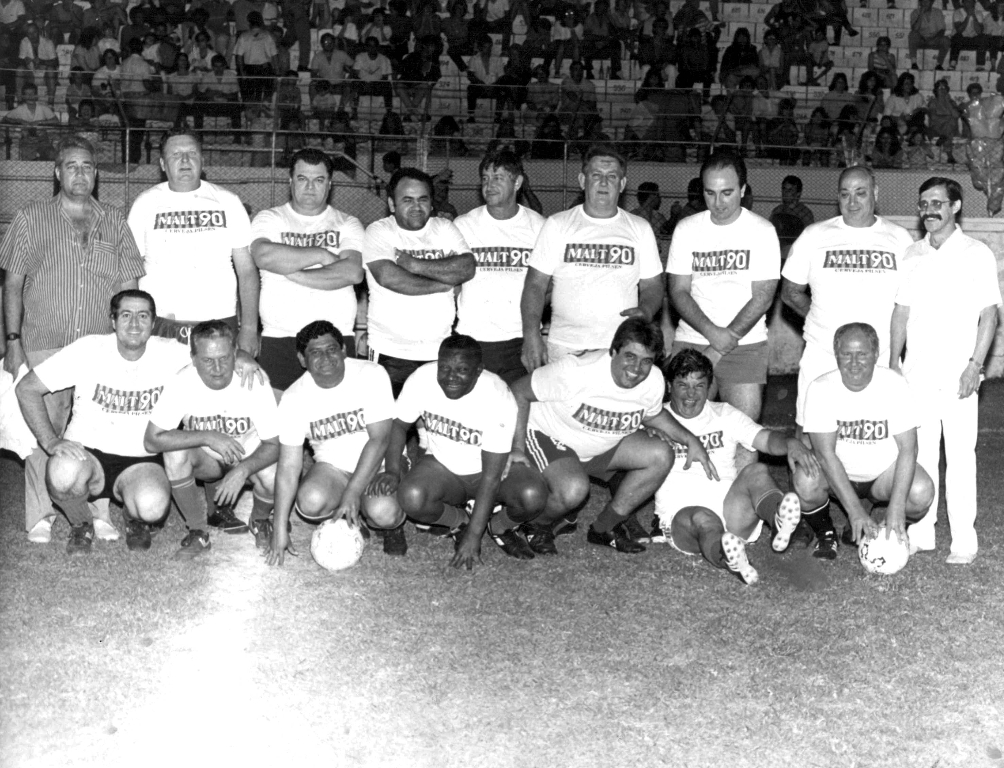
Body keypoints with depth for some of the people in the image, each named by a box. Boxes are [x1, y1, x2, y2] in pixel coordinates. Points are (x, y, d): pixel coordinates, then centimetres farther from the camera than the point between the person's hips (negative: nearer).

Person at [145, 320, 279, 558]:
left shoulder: (254, 383, -24)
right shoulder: (181, 383, -23)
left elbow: (274, 445, -18)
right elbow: (152, 440, -25)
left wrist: (242, 471, -36)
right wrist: (208, 437, -33)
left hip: (250, 457, -1)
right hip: (207, 458, 1)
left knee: (273, 478, -33)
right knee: (175, 454, -31)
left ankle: (260, 522, 5)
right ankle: (198, 533, -11)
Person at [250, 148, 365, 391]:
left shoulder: (347, 224, 11)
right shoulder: (269, 219, 10)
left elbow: (353, 272, -8)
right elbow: (263, 256, -13)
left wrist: (292, 273, -10)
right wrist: (322, 255, -8)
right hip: (278, 340, 0)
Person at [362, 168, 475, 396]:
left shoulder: (444, 228, 9)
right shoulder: (379, 231, -2)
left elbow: (467, 268, -8)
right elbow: (388, 277, -20)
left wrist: (416, 265, -16)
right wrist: (442, 284, -11)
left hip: (440, 351, 3)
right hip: (391, 351, -3)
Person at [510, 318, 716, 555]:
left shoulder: (654, 381, -14)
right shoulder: (577, 371, -32)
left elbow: (652, 415, 11)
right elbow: (519, 392, -21)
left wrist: (690, 440, -4)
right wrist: (517, 449, -23)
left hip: (603, 445, 6)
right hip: (548, 437, -6)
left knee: (660, 455, -14)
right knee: (573, 490, -35)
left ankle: (605, 527, 2)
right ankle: (539, 525, 1)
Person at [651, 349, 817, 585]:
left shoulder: (725, 415, 18)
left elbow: (765, 438, 1)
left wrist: (790, 443, -21)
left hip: (731, 507, 3)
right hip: (682, 511, -3)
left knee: (756, 470, -27)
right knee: (704, 520, -38)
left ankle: (780, 521, -59)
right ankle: (726, 557, -74)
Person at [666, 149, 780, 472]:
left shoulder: (762, 231, -2)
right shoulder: (686, 230, 3)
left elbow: (763, 297, -6)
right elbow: (678, 291, 1)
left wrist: (723, 344, -13)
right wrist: (711, 332, -16)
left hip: (745, 344, -1)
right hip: (691, 340, 1)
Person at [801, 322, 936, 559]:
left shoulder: (894, 384, -15)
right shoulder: (821, 389, -18)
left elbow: (908, 448, -18)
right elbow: (826, 454, -23)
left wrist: (896, 507, -29)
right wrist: (855, 510, -31)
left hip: (884, 470, 1)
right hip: (836, 472, -1)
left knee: (921, 492, -29)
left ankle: (879, 523, 5)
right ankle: (824, 533, 1)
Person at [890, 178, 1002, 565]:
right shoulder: (912, 254, 10)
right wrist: (893, 361, 7)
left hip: (958, 373, -4)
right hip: (916, 372, 4)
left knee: (960, 456, -2)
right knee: (919, 453, 7)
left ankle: (964, 540, 4)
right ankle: (919, 532, 16)